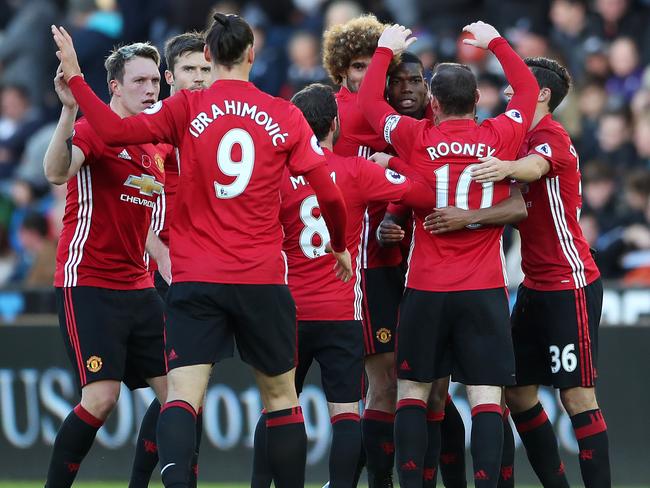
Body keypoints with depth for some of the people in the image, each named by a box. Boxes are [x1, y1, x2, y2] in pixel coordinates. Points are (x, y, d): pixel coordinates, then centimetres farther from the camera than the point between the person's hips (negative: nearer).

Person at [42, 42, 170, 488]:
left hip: (137, 288, 8)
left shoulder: (156, 146, 14)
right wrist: (69, 110, -45)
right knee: (102, 396, -17)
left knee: (174, 391, 2)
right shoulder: (93, 130, -10)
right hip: (87, 284, -8)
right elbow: (56, 172, -32)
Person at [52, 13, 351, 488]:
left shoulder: (187, 109, -2)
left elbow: (116, 130, -14)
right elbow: (329, 194, 5)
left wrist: (74, 78, -4)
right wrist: (341, 246, 23)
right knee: (281, 397, 14)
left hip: (195, 279, -1)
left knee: (182, 395, -9)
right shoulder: (285, 115, 2)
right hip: (262, 279, 1)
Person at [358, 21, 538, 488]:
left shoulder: (418, 139, -4)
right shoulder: (501, 136, -1)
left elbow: (369, 102, 13)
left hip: (426, 291, 0)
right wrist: (495, 42, 31)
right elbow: (528, 89, 19)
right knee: (486, 397, -4)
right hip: (485, 291, 0)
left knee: (412, 392, 10)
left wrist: (386, 51, 26)